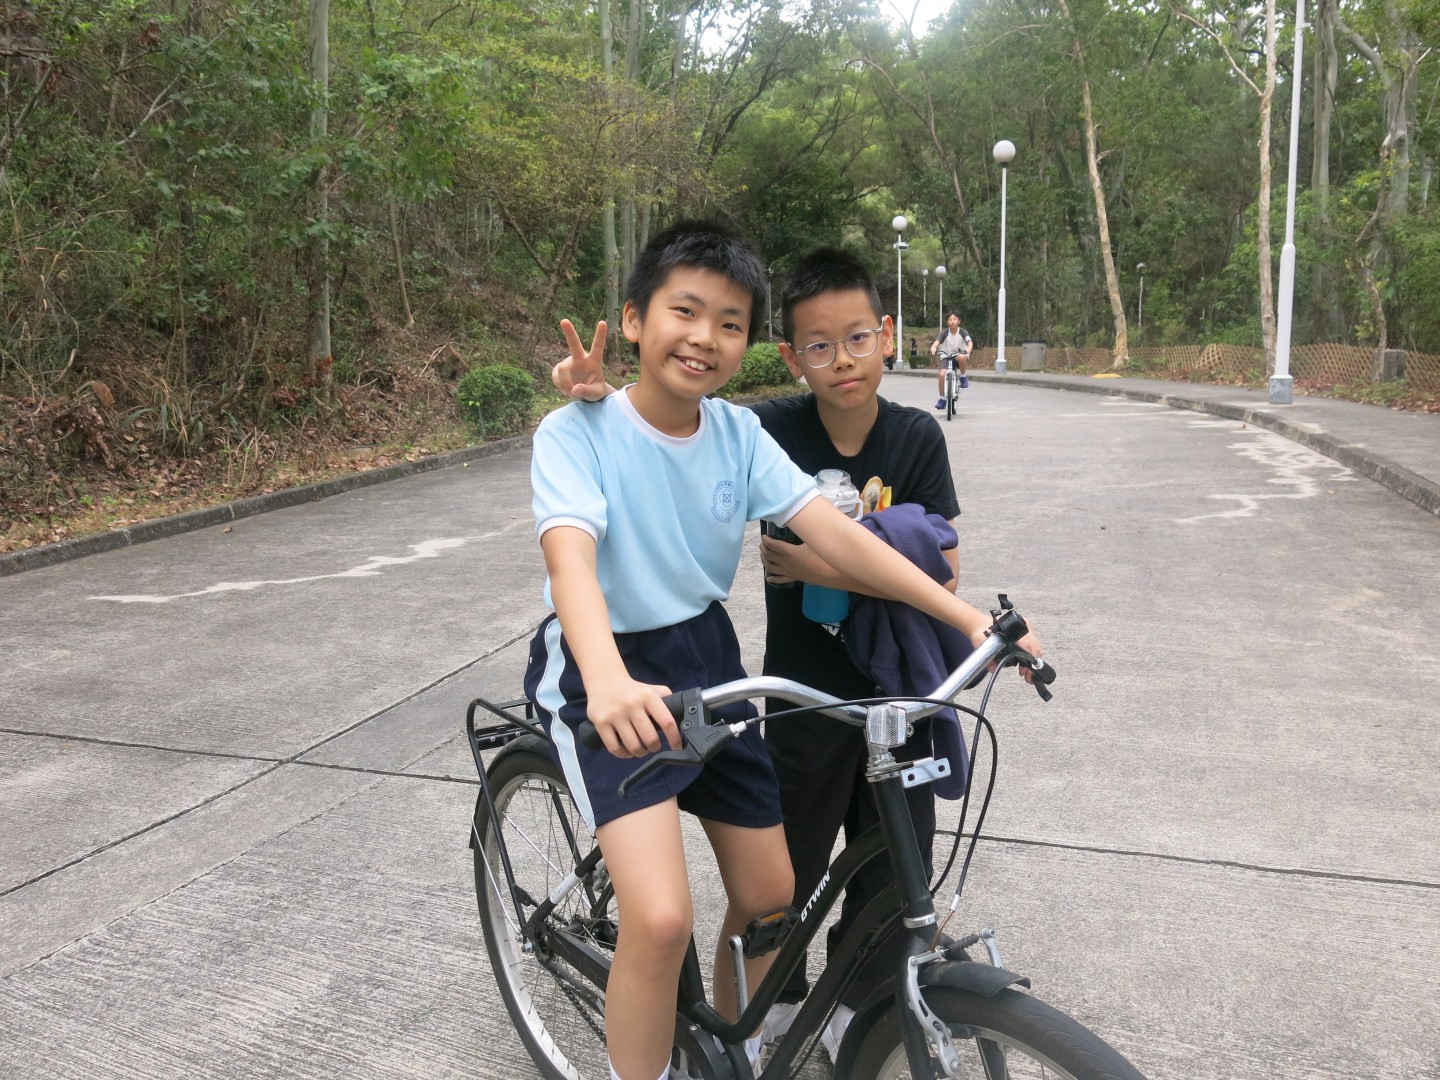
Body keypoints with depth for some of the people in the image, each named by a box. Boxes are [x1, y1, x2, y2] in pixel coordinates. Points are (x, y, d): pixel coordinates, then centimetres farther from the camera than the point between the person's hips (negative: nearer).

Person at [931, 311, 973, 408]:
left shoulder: (962, 332, -5)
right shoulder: (944, 332, -4)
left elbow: (970, 341, -20)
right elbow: (937, 341, -19)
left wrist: (968, 348, -44)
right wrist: (933, 348, -43)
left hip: (959, 355, -1)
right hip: (946, 357, 1)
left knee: (961, 357, -39)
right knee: (942, 374, -24)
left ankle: (963, 377, -11)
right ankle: (942, 399, -9)